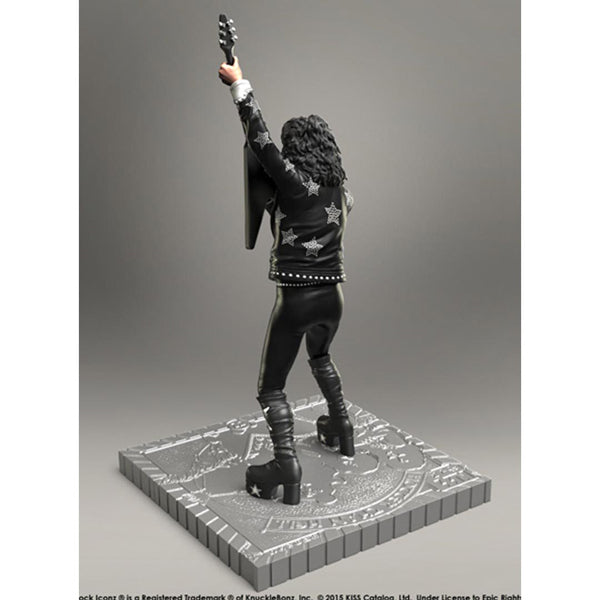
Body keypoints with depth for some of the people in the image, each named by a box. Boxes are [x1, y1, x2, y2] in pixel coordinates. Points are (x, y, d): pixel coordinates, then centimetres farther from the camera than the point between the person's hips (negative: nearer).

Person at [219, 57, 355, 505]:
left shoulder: (293, 181, -12)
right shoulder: (338, 187, 6)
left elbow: (259, 139, -13)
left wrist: (238, 83, -5)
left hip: (296, 298, -6)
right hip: (333, 295, 7)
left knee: (272, 387, 2)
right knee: (320, 357, 36)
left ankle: (286, 465, -12)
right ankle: (341, 427, 42)